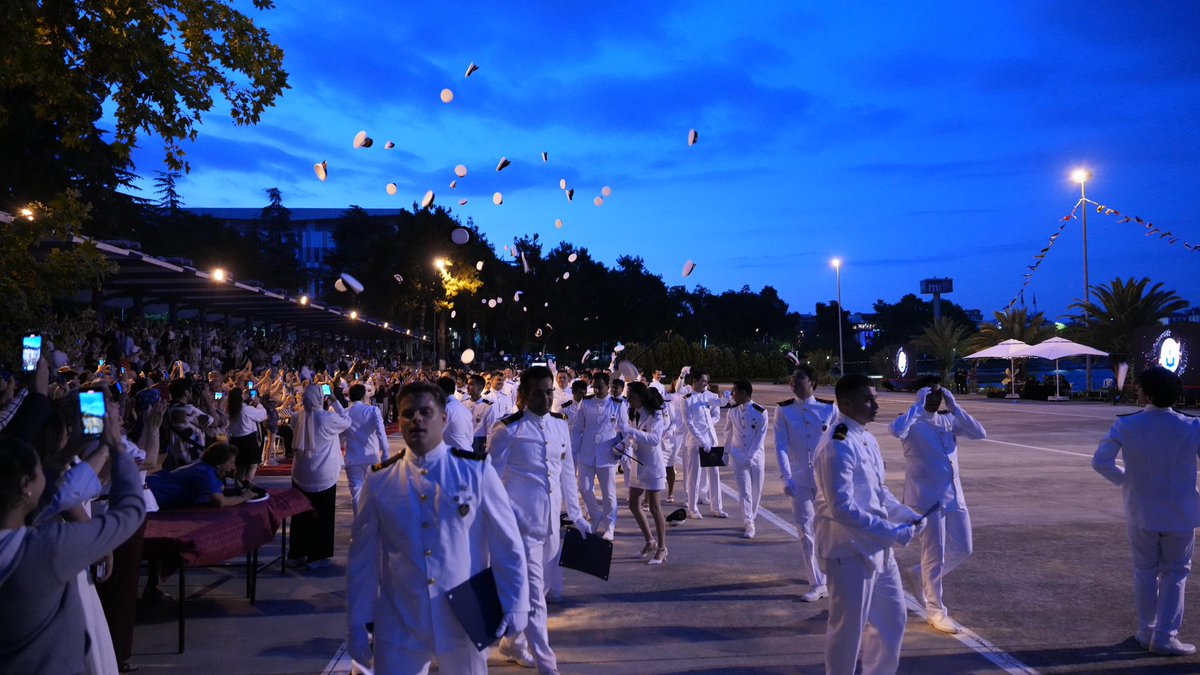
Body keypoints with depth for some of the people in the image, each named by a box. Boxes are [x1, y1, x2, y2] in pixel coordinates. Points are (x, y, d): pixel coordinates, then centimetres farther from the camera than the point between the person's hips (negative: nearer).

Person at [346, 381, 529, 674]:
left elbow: (507, 544, -3)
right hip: (399, 627, 1)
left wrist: (514, 605, -4)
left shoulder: (476, 471, -6)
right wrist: (359, 622, 3)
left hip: (464, 622, 0)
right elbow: (363, 556, 3)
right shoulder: (379, 481, -2)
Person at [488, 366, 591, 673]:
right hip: (522, 523, -6)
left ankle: (512, 643, 37)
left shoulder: (560, 425, 6)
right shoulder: (508, 429, -11)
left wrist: (576, 516, 13)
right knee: (533, 594, -2)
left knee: (528, 588, 18)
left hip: (550, 521, 6)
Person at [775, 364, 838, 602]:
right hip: (799, 480, 0)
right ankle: (817, 584, 9)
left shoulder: (830, 409, -3)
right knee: (806, 531, 0)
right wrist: (787, 478, -17)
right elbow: (781, 446, -7)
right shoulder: (784, 411, -2)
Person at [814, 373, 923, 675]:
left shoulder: (868, 440, 9)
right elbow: (842, 509, -26)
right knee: (848, 628, 3)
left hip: (877, 548, 10)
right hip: (848, 551, -10)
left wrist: (907, 515, 5)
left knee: (892, 620, 21)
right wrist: (892, 533, -21)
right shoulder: (838, 447, -22)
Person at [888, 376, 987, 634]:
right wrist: (917, 405, -21)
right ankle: (936, 612, 13)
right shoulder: (912, 422, -9)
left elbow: (980, 433, 0)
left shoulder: (949, 420, 11)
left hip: (954, 496, 7)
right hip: (926, 498, -7)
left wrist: (954, 407, -5)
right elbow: (896, 430, -32)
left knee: (962, 549, 12)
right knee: (935, 555, -1)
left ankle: (918, 575, 32)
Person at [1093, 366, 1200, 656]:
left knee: (1145, 571, 16)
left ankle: (1147, 632, 24)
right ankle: (1165, 637, 12)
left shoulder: (1126, 426, -13)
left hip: (1142, 512, 1)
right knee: (1174, 575, 12)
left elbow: (1100, 461, -13)